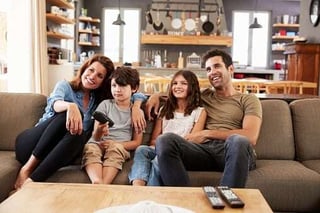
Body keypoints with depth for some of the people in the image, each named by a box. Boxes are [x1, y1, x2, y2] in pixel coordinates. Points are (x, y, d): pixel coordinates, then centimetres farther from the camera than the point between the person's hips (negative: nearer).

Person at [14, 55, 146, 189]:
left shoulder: (101, 99, 15)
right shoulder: (65, 86, 5)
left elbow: (136, 93, 15)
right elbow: (54, 102, -19)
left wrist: (136, 107, -8)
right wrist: (70, 106, -43)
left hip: (63, 152, 2)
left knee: (78, 134, -32)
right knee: (68, 114, -29)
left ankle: (30, 182, -35)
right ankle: (28, 168, -28)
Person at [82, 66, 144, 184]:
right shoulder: (105, 104, 9)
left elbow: (137, 142, 5)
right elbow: (95, 137, 2)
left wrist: (115, 144, -13)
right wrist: (98, 132, -24)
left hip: (121, 147, -1)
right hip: (99, 143, 1)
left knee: (115, 150, -36)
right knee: (90, 149, -33)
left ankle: (104, 184, -50)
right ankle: (97, 181, -54)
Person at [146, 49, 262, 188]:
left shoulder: (248, 100, 16)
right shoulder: (204, 96, 29)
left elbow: (251, 137, -2)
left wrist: (207, 133, -4)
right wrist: (156, 96, 18)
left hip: (232, 151, -2)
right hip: (205, 150, 3)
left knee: (238, 141, -40)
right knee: (165, 140, -27)